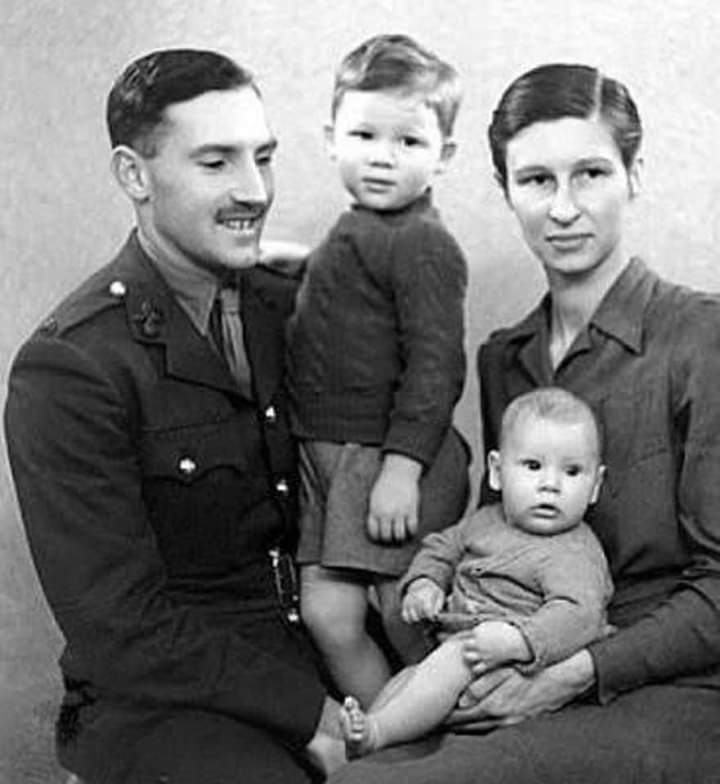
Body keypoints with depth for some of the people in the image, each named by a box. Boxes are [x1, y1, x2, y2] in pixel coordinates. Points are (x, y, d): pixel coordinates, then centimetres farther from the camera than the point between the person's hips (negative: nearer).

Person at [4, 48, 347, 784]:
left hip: (314, 647, 6)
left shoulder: (288, 305, 5)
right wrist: (308, 713, -18)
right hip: (153, 699, -5)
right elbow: (122, 632, -16)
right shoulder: (65, 370, -14)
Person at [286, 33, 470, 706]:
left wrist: (402, 468, -23)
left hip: (394, 460, -8)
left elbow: (435, 366, -19)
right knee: (325, 613, 5)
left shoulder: (423, 245, -14)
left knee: (409, 621, 3)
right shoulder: (352, 234, 14)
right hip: (326, 454, 8)